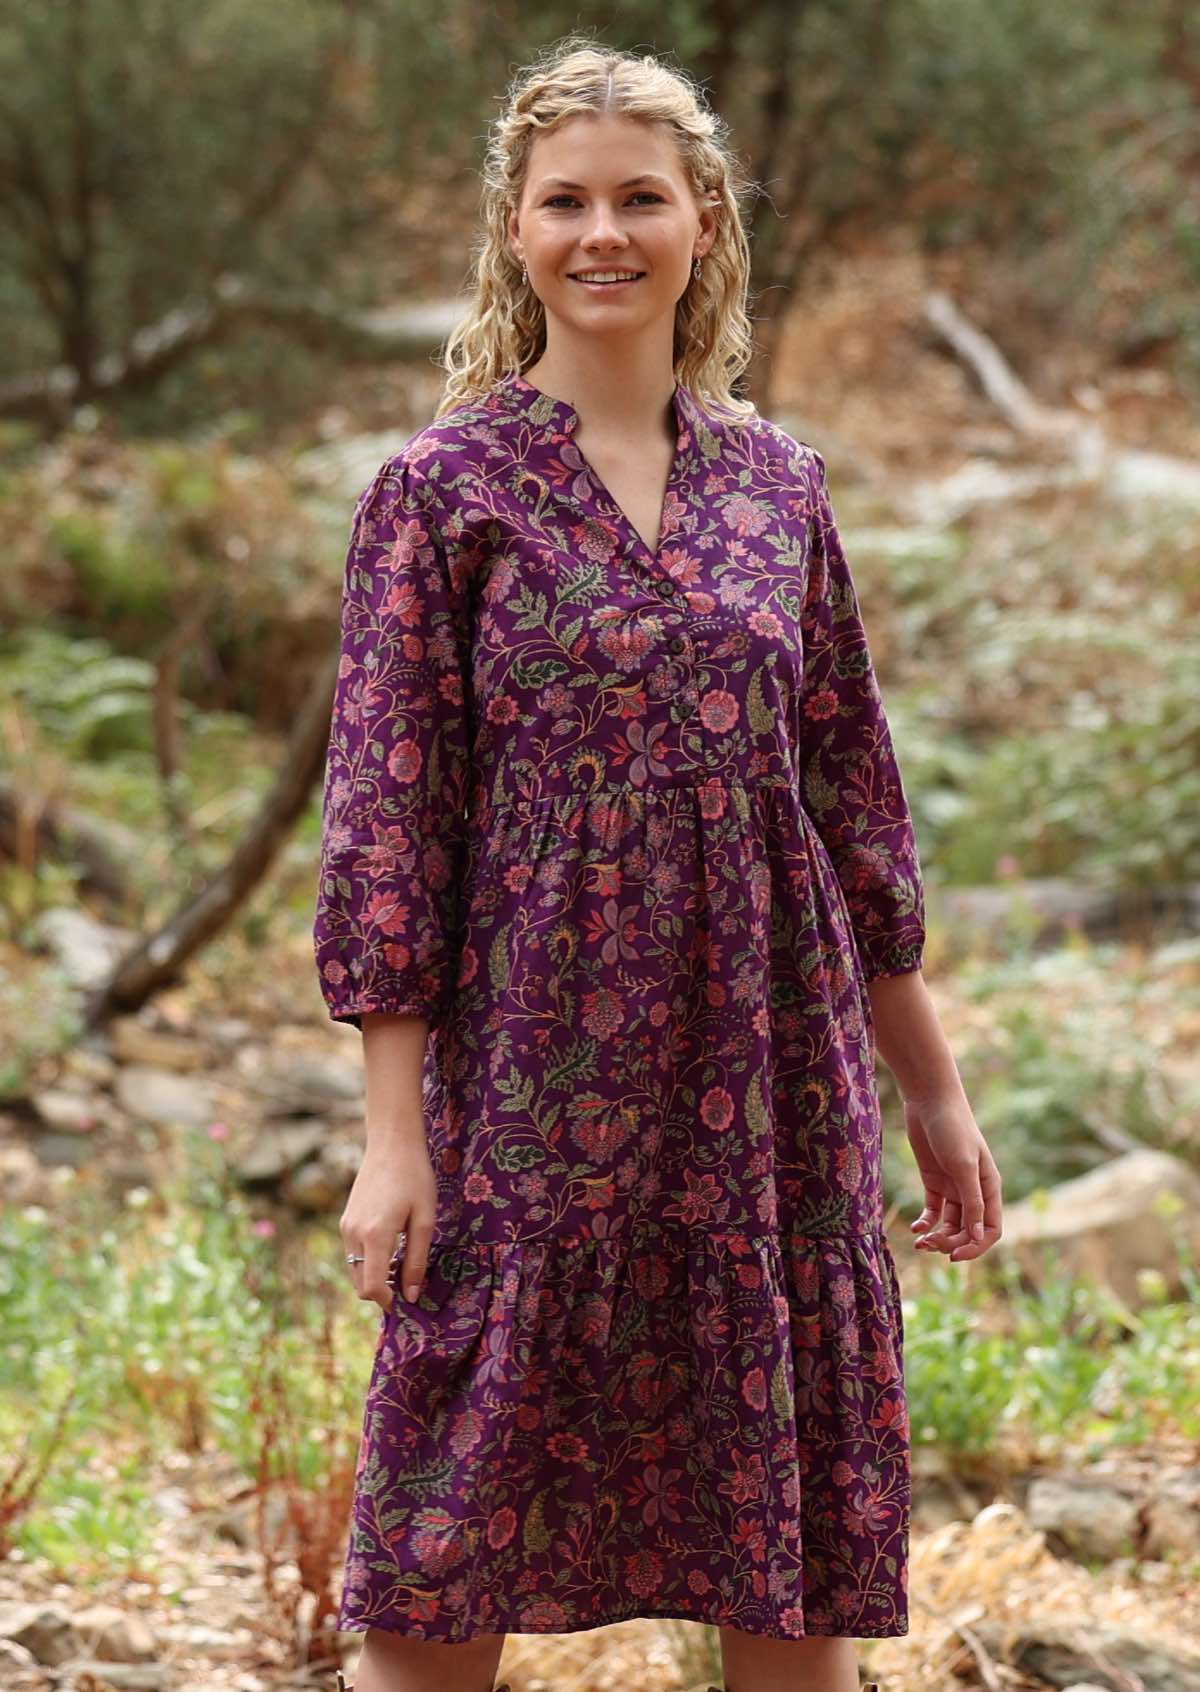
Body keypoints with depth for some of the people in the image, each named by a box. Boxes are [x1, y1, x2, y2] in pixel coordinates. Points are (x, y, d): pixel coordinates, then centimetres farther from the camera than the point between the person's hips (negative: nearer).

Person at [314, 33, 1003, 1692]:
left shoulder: (776, 481, 9)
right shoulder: (443, 490, -3)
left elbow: (855, 795, 13)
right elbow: (386, 823, -5)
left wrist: (932, 1087, 14)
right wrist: (395, 1134, -10)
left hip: (773, 1081, 4)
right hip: (536, 1076, -4)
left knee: (795, 1555, 9)